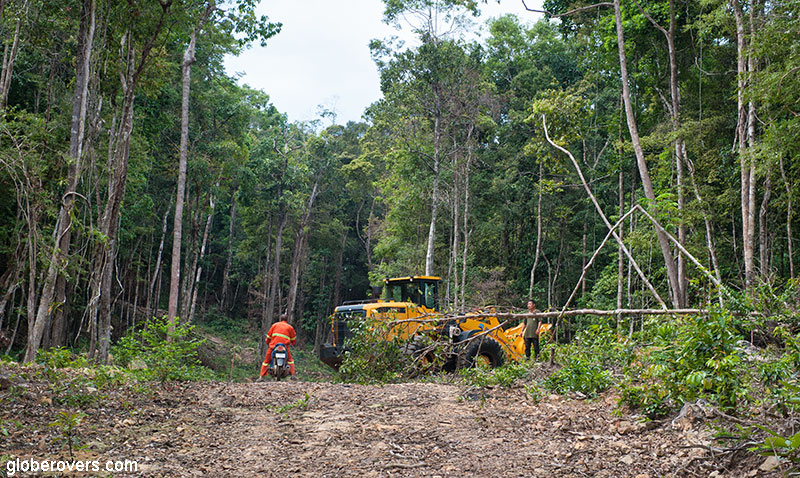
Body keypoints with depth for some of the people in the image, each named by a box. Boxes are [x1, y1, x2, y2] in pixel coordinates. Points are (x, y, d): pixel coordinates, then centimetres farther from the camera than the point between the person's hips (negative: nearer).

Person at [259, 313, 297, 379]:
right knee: (290, 360, 17)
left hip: (273, 345, 1)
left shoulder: (275, 325, 16)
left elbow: (268, 336, 16)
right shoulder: (290, 327, 12)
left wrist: (267, 342, 32)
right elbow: (293, 339, 19)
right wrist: (292, 343, 39)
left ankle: (261, 376, 6)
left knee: (266, 360, 13)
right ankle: (293, 375, 5)